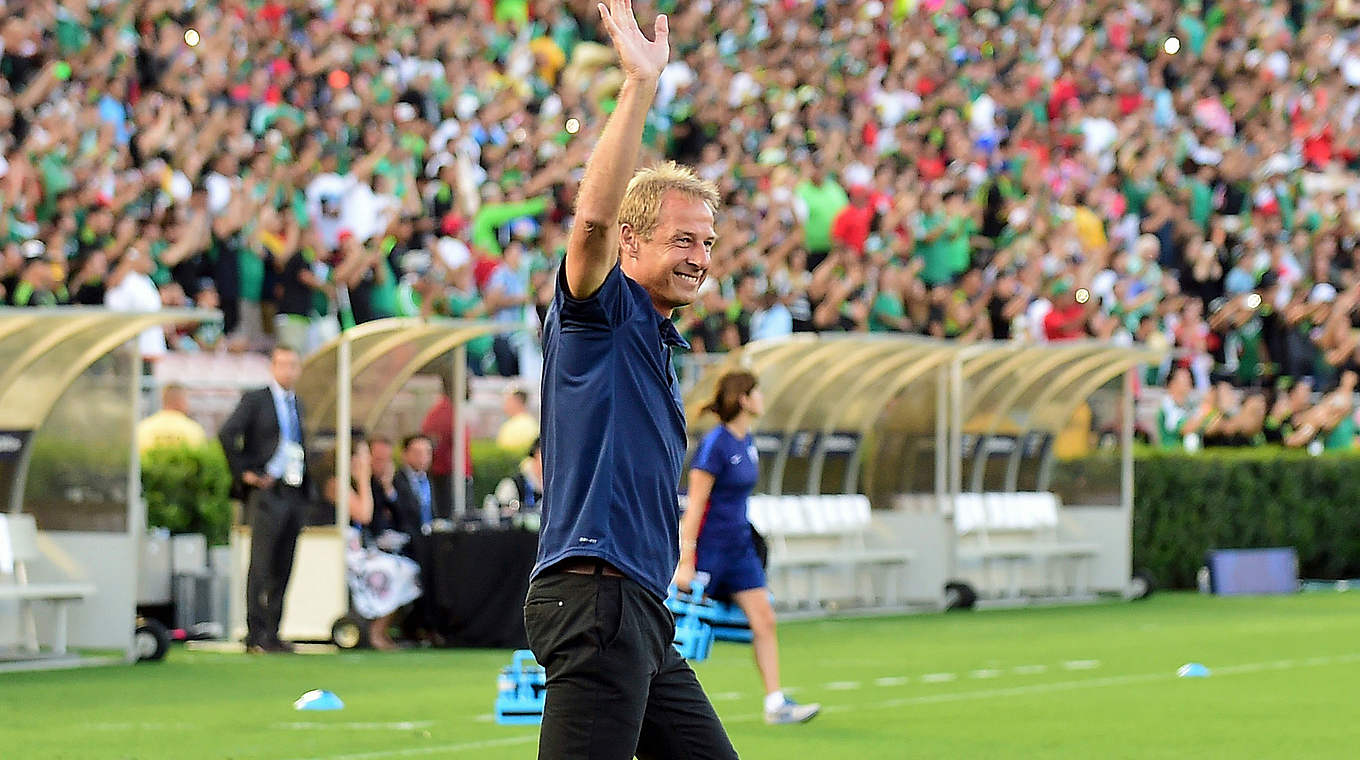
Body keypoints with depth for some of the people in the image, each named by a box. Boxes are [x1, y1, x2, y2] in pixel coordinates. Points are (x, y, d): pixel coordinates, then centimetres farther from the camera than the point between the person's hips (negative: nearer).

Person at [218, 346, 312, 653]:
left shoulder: (296, 403, 18)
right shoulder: (255, 399, -3)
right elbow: (227, 434, -12)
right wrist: (244, 473, -12)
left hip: (295, 493, 7)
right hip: (267, 492, -7)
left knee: (283, 569, 7)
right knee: (261, 566, -9)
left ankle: (271, 634, 10)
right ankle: (255, 636, -10)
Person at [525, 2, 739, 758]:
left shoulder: (654, 342, 24)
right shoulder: (598, 312, -3)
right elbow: (593, 217, -24)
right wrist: (640, 84, -27)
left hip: (641, 610, 10)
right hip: (593, 592, -10)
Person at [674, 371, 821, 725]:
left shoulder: (747, 442, 8)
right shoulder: (716, 444, -17)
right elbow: (695, 506, -18)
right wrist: (685, 561, -20)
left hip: (738, 546, 8)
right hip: (708, 546, -8)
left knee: (764, 620, 0)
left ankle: (775, 703, -1)